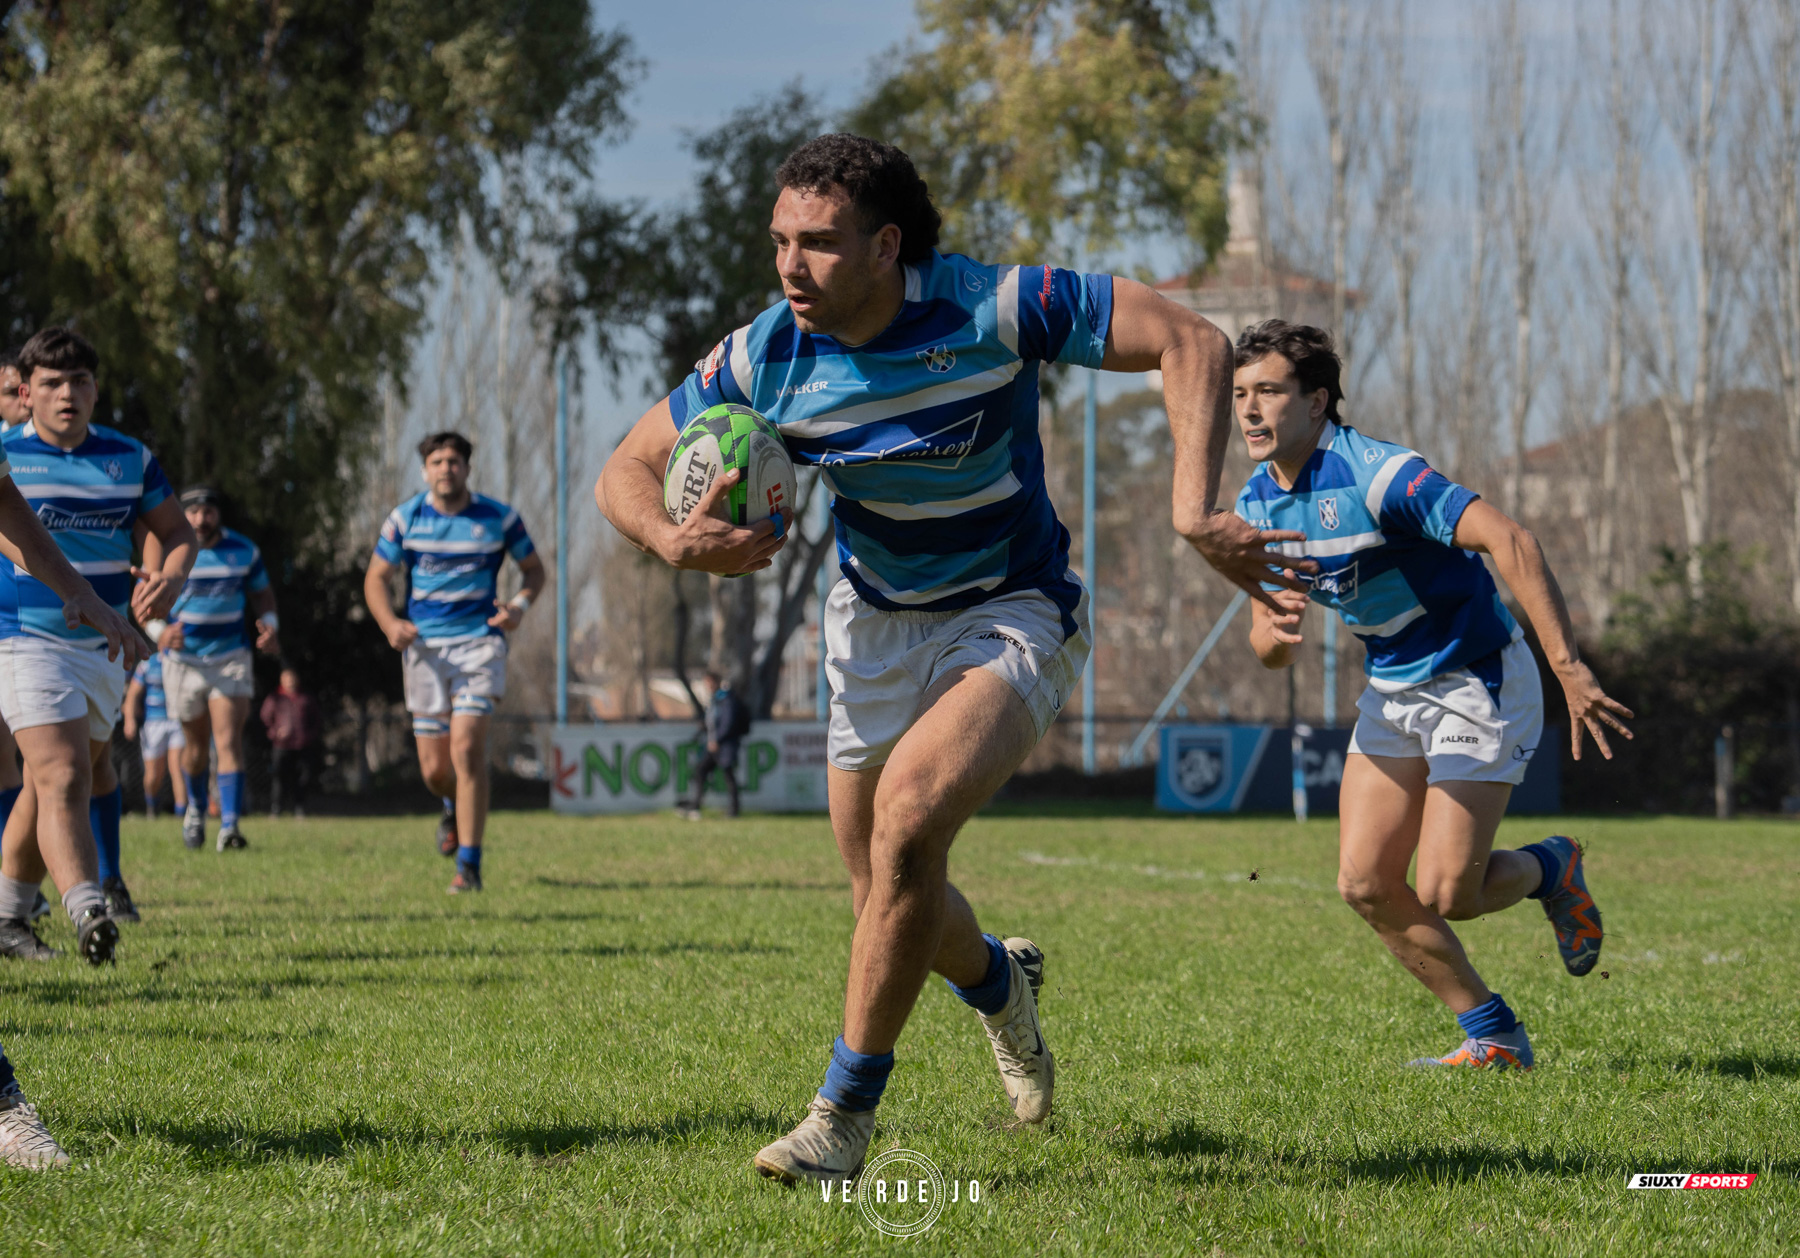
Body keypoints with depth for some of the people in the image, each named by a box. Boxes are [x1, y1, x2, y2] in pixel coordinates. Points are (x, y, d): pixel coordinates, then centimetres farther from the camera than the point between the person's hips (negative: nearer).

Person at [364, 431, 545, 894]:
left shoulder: (499, 518, -2)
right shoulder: (405, 518, 0)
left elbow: (534, 567, 11)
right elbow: (375, 577, 7)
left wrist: (521, 604, -10)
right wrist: (389, 623, -13)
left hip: (479, 643, -2)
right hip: (425, 647, 2)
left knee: (466, 747, -19)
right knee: (434, 768, 2)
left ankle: (469, 866, -15)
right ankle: (454, 807, 41)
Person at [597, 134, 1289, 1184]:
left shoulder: (993, 309, -25)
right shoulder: (765, 358, -14)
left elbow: (1193, 343, -24)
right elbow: (628, 470, -3)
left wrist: (1196, 512, -35)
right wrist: (675, 541, -26)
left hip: (1012, 615, -5)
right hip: (877, 626, 5)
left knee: (908, 819, -28)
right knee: (887, 898, 10)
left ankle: (848, 1109, -15)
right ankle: (999, 981, 48)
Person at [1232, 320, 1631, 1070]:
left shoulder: (1374, 475, -26)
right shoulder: (1258, 503, 0)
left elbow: (1509, 541, -34)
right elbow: (1268, 646, 6)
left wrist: (1569, 670, -40)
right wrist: (1275, 632, -21)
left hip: (1478, 683, -8)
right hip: (1392, 691, 8)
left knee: (1443, 895, -13)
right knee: (1365, 884, -2)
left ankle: (1550, 870, 20)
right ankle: (1493, 1037, 11)